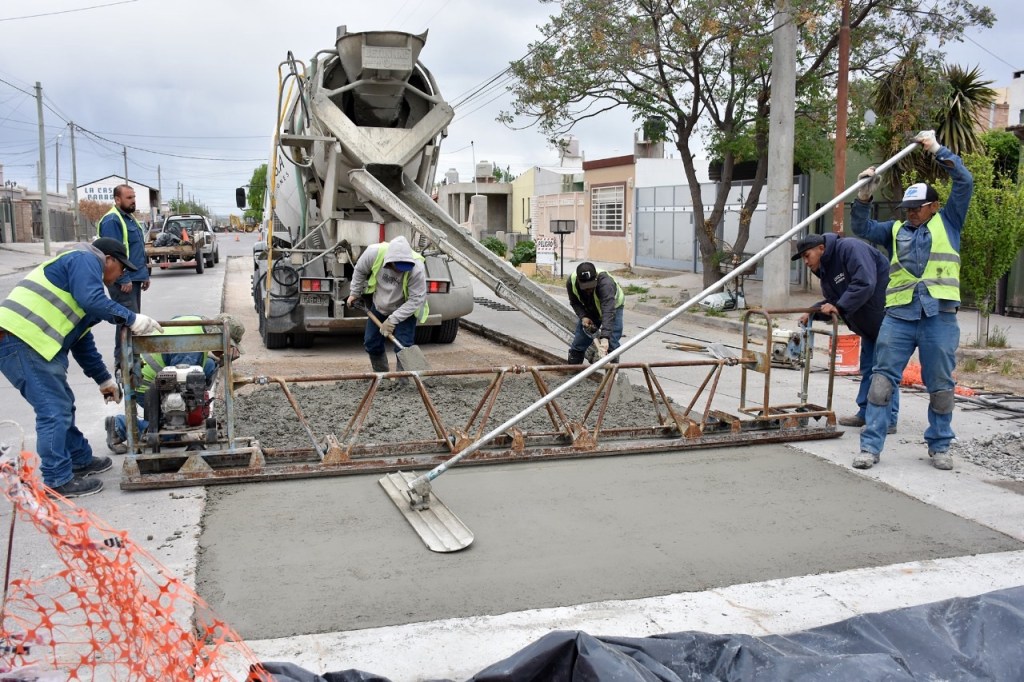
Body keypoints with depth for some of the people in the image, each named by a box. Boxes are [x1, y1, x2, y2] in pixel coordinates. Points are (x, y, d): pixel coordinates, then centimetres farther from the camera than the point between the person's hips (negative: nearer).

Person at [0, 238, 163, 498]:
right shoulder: (85, 260, 0)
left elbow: (82, 340, 32)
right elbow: (92, 300, -21)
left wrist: (104, 379, 32)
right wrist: (131, 318, -14)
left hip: (29, 341, 11)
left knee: (62, 405, 20)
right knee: (54, 411, -6)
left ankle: (80, 460, 33)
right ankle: (58, 481, 2)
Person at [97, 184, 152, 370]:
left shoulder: (130, 218, 18)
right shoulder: (112, 220, -14)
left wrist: (144, 275, 19)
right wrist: (124, 279, -22)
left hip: (134, 278, 10)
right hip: (123, 281, -10)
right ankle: (122, 362, -7)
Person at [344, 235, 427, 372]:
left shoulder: (416, 268, -37)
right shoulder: (374, 253, -30)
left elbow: (417, 299, -29)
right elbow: (359, 271, -7)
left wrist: (393, 320, -29)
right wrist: (354, 293, 2)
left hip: (405, 310, -4)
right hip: (379, 306, 4)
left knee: (403, 348, -12)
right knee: (371, 343, 11)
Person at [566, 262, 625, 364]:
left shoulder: (605, 283, -44)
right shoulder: (571, 282, -28)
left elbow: (608, 312, -53)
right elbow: (574, 302, -8)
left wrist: (605, 337, -63)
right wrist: (583, 317, -26)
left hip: (612, 307, -4)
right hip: (589, 311, 4)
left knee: (611, 345, -17)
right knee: (578, 344, 5)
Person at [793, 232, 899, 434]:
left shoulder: (850, 249, -21)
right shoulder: (826, 271, 9)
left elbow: (865, 283, -31)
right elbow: (832, 302, 11)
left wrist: (839, 307, -29)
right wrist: (813, 313, -6)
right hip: (870, 323, 10)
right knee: (868, 366, 15)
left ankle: (888, 419, 0)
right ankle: (865, 413, 24)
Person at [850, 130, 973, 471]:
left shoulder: (948, 222, 12)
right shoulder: (895, 230, 18)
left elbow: (965, 181, 6)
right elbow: (862, 228, 13)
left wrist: (937, 149, 6)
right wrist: (864, 195, 1)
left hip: (939, 317, -2)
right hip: (898, 315, 2)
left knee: (941, 386, 6)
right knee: (882, 379, -4)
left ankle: (939, 446, 21)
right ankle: (871, 445, -1)